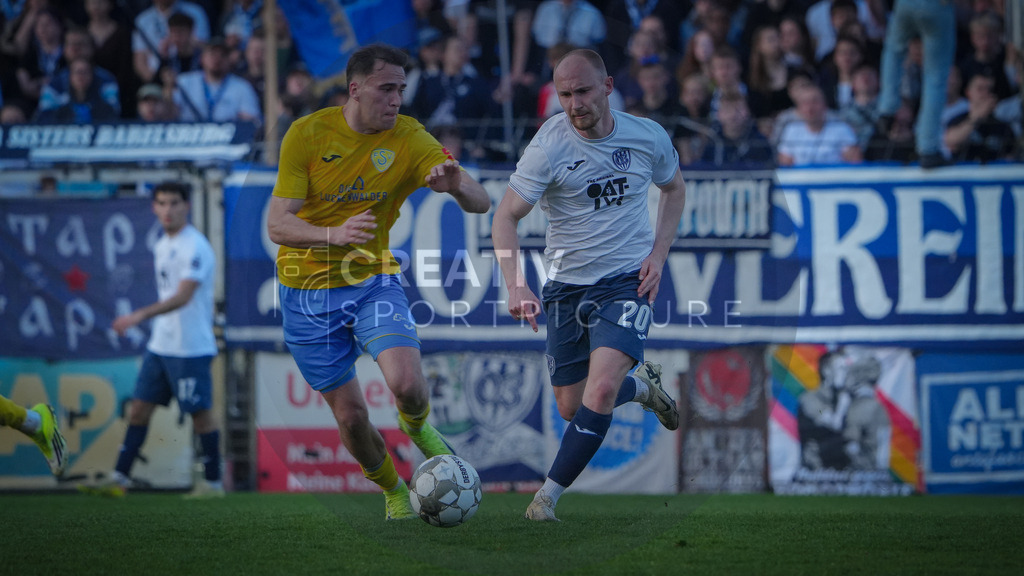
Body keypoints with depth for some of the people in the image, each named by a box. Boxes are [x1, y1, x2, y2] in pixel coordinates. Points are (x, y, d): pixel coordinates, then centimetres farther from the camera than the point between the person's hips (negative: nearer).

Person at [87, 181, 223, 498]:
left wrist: (141, 315, -36)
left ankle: (213, 482, 10)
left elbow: (182, 297, -26)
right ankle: (119, 478, 7)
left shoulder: (196, 247, -15)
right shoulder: (162, 246, 13)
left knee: (201, 413, 0)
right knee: (139, 409, 5)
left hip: (191, 349, -8)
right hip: (160, 345, 8)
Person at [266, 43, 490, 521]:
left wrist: (456, 186, -40)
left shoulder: (409, 138, -9)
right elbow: (278, 226, -16)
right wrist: (334, 234, -36)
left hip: (373, 282, 1)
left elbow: (481, 204, -16)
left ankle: (416, 427, 14)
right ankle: (392, 491, 31)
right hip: (309, 293, -1)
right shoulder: (307, 134, -13)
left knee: (408, 385, -23)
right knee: (350, 416, 1)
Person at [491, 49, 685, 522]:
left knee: (600, 390, -22)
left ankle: (548, 496, -12)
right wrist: (515, 286, -32)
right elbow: (505, 218, -16)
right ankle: (641, 386, 40)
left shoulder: (648, 137, -6)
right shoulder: (550, 145, -15)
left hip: (627, 282, -1)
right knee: (570, 408, 9)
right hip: (567, 285, 1)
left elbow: (674, 188, 16)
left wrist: (658, 254, 1)